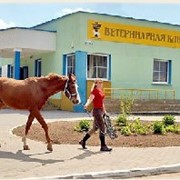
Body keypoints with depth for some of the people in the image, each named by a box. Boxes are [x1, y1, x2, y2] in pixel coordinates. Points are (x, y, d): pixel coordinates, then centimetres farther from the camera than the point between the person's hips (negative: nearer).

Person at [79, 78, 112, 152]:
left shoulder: (101, 91, 15)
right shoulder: (94, 91, -11)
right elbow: (90, 99, -28)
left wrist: (104, 111, 26)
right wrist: (86, 104, -47)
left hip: (101, 110, 9)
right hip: (96, 110, -9)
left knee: (95, 128, 15)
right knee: (102, 128, -8)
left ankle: (83, 141, 27)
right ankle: (103, 146, -1)